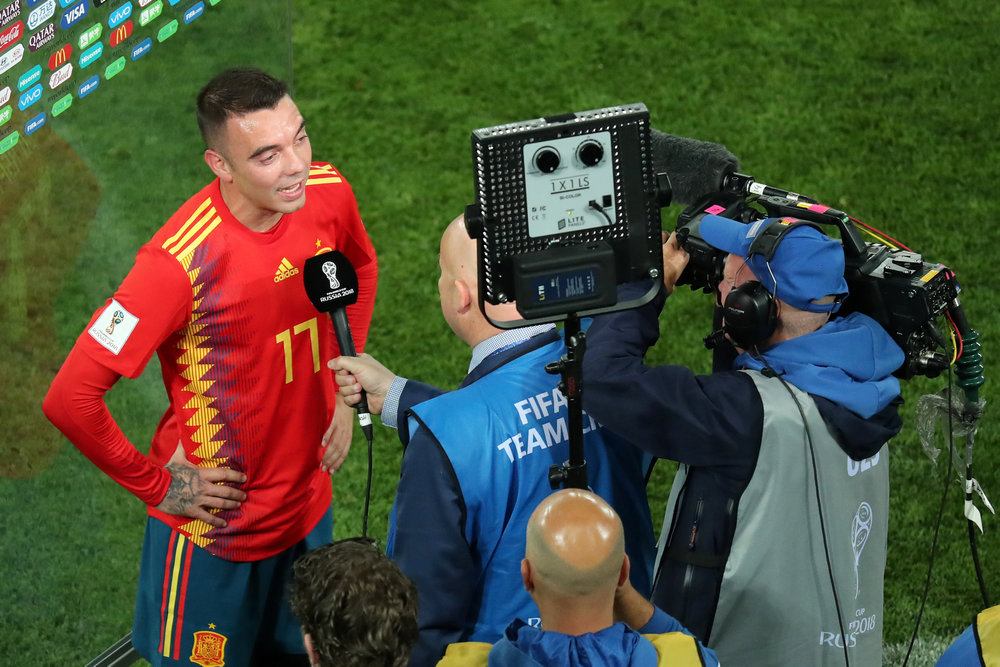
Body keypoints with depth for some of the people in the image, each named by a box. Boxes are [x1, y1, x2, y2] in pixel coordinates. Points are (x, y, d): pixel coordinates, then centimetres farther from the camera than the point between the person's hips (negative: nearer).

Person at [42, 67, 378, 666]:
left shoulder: (328, 195, -12)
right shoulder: (183, 262, -31)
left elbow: (362, 268, 14)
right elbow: (70, 399, -29)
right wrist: (157, 485, -17)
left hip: (310, 508, 6)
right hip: (214, 532, -6)